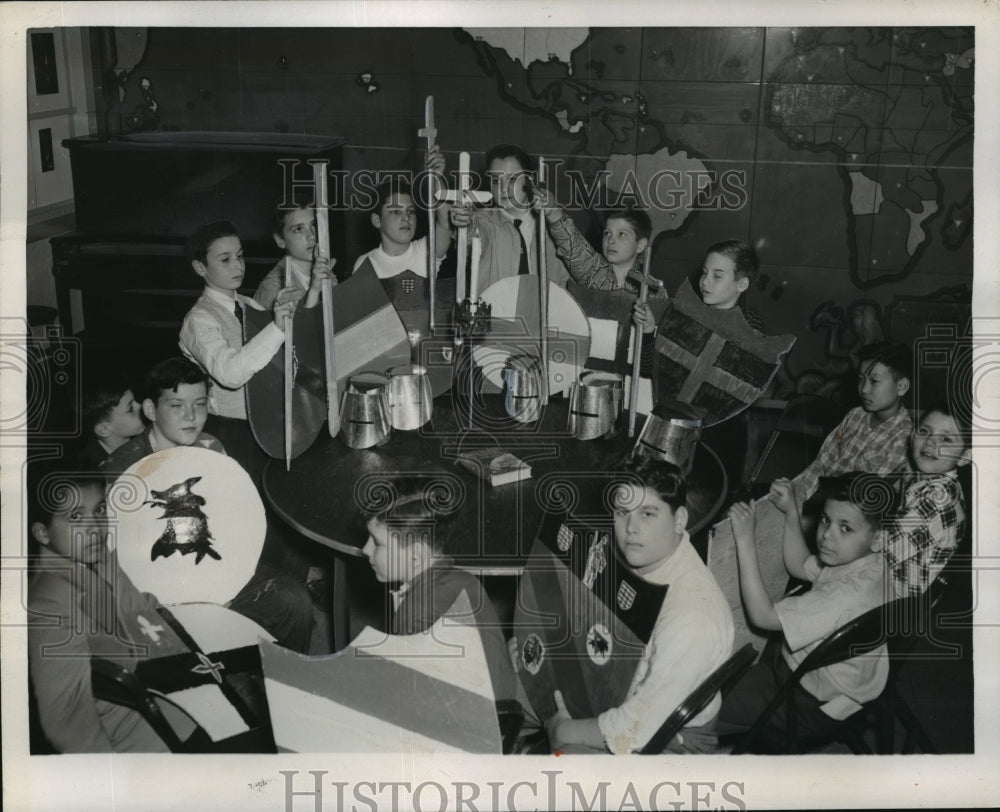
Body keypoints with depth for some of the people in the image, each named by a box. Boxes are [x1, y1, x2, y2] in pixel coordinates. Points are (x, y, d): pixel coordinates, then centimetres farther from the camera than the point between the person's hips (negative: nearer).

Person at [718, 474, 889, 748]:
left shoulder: (850, 593, -38)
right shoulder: (855, 561, -8)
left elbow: (763, 616, -35)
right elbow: (799, 566, 13)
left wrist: (745, 540, -35)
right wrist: (791, 512, 0)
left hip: (813, 706, -9)